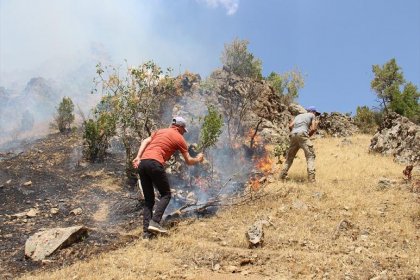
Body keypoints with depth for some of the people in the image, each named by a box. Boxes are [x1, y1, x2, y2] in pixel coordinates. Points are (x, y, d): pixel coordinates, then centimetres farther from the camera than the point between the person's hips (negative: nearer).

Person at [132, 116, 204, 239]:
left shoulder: (159, 131, 28)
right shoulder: (179, 138, 13)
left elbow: (145, 141, 11)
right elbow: (188, 161, 16)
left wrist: (138, 157, 1)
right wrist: (198, 159, 35)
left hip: (142, 163, 6)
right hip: (155, 163, -6)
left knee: (148, 200, 11)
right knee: (166, 194, 7)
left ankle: (146, 231, 2)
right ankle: (155, 222, -12)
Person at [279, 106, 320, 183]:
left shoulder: (298, 115, 32)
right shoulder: (312, 115, 19)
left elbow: (290, 126, 16)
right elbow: (313, 129, 6)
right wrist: (308, 135, 20)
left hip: (293, 134, 5)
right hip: (302, 134, -5)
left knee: (290, 156, 18)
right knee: (310, 155, -4)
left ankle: (283, 175, 17)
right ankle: (311, 178, -16)